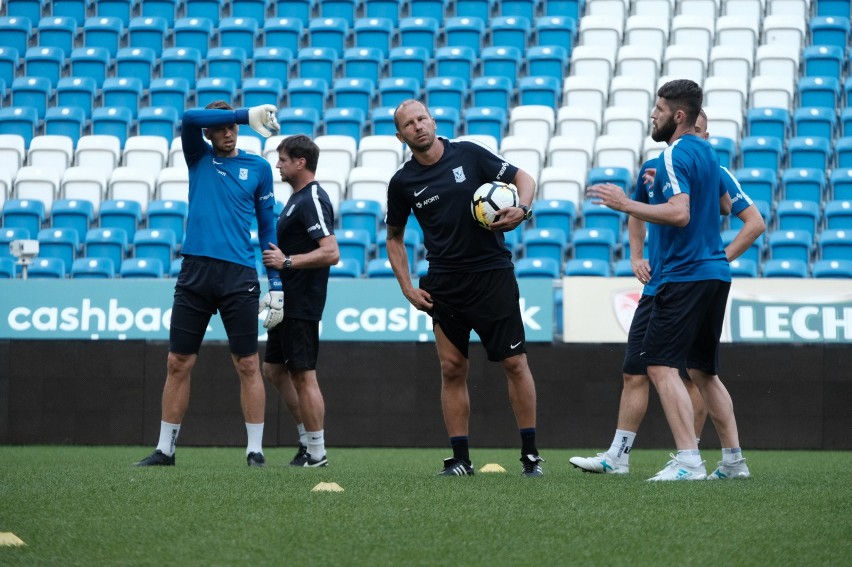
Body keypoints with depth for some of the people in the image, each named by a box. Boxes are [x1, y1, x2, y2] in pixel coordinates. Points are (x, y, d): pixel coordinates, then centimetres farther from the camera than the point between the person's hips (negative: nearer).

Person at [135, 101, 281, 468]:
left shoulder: (258, 168, 9)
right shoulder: (198, 157, 11)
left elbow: (268, 225, 11)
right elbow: (189, 118, -9)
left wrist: (276, 282, 4)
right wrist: (247, 115, -15)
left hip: (238, 274, -1)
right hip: (195, 271, 1)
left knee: (248, 365, -2)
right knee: (178, 364, 3)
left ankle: (255, 449, 2)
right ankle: (165, 449, 9)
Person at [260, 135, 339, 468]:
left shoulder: (313, 200, -16)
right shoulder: (298, 197, 15)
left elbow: (331, 253, -25)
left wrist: (287, 261, -24)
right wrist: (276, 256, 16)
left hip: (302, 306, -11)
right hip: (287, 302, 11)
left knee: (303, 375, -7)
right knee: (274, 369, 15)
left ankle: (316, 453, -2)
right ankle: (307, 439, 20)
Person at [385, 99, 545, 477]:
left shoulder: (469, 155, -3)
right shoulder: (403, 182, 2)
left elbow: (523, 179, 5)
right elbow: (394, 237, 15)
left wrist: (521, 209, -16)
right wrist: (407, 288, 5)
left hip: (492, 273, -2)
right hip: (445, 285, 2)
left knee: (515, 363, -3)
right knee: (452, 369, 1)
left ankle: (530, 454, 3)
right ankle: (460, 458, 7)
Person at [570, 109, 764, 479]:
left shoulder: (715, 174, -6)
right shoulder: (653, 169, 10)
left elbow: (755, 222, -7)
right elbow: (637, 214, 28)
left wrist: (720, 259, -12)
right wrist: (636, 257, 14)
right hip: (656, 288, 5)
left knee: (693, 376, -2)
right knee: (635, 373, 5)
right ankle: (617, 457, 9)